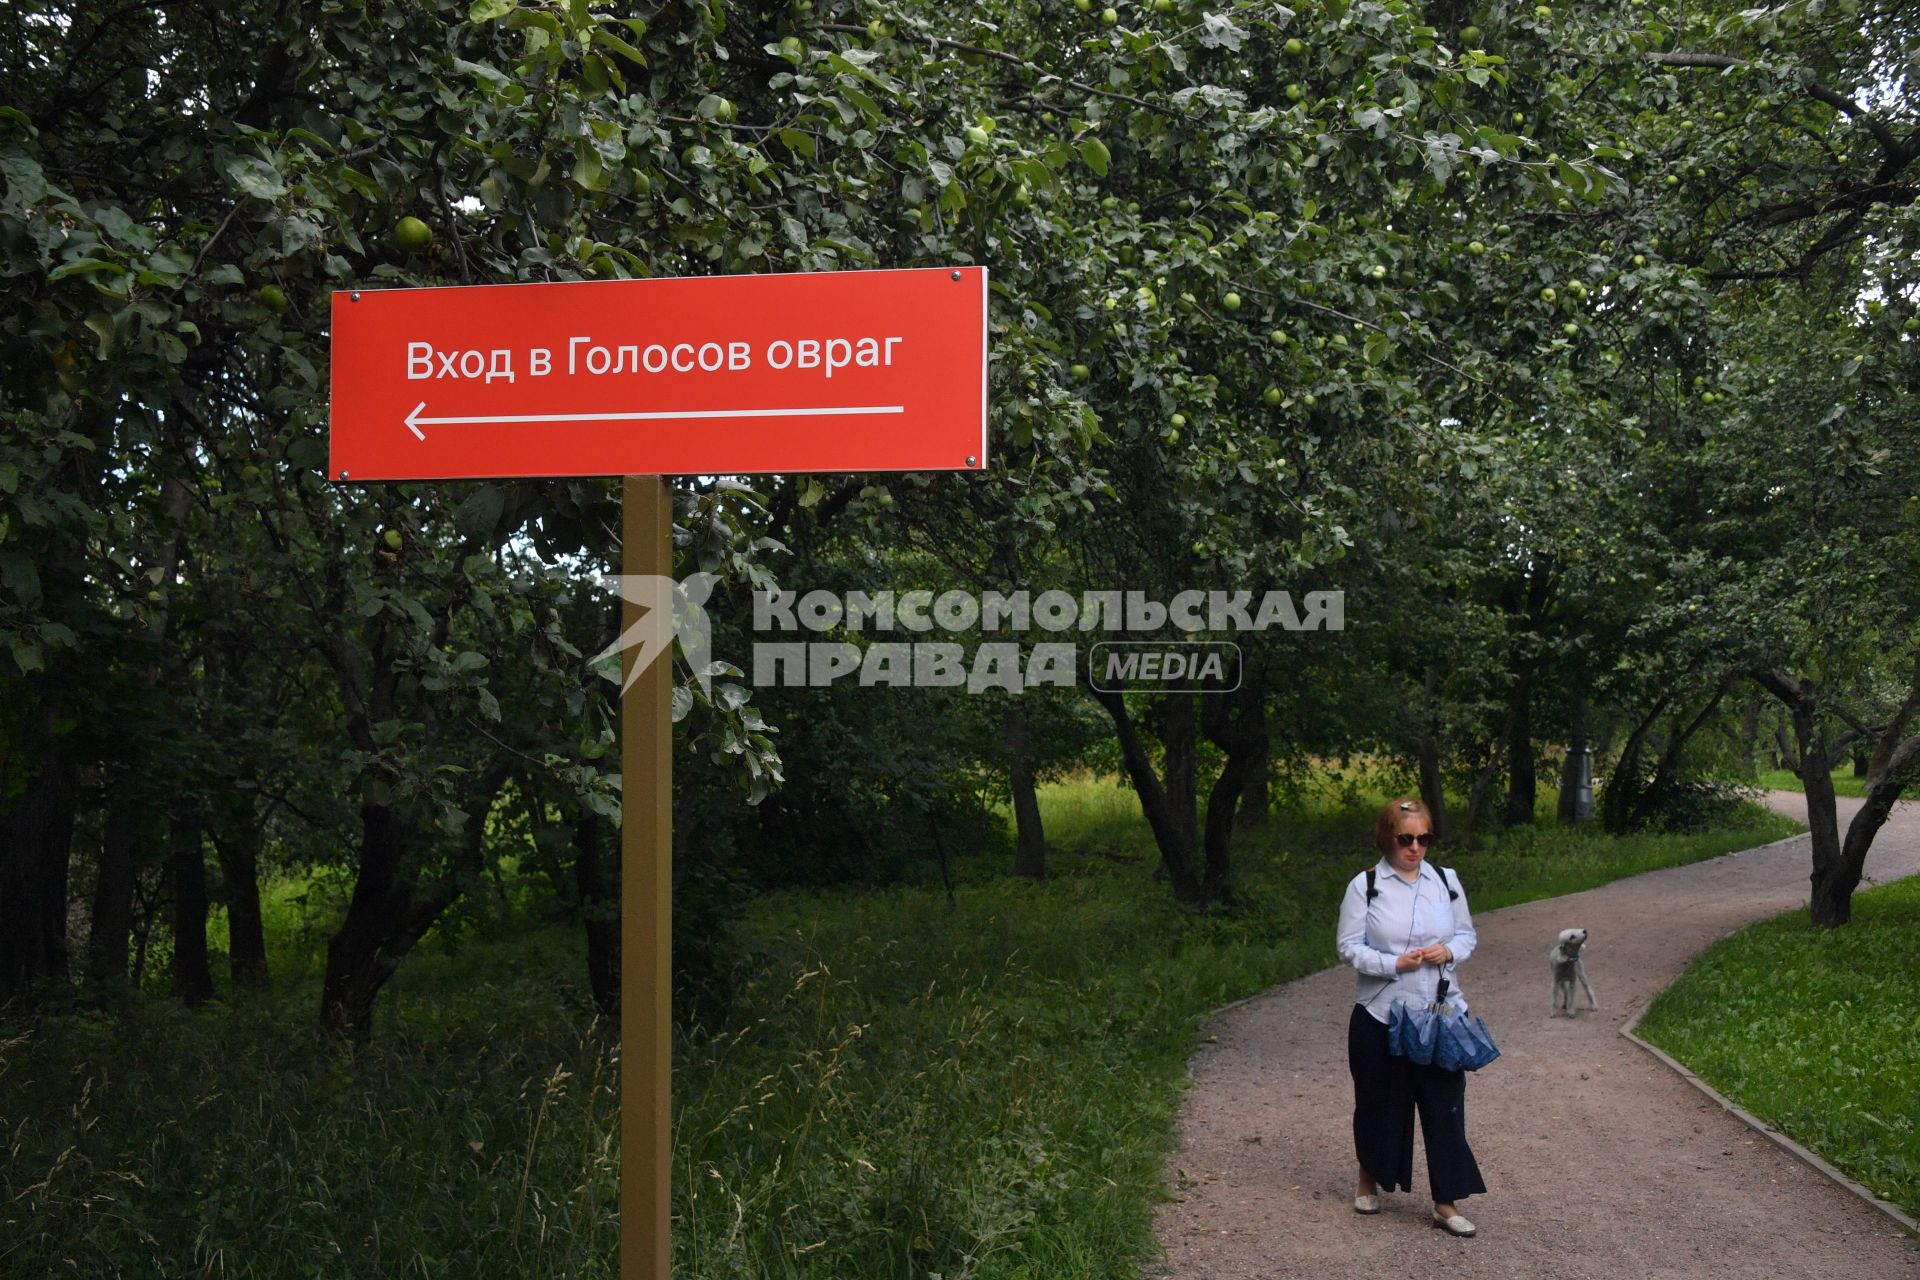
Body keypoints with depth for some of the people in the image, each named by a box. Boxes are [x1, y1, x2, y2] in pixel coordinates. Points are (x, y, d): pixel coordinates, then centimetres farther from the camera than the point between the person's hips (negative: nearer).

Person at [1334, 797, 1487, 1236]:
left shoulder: (1446, 882, 3)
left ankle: (1446, 1202, 9)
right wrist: (1393, 964, -20)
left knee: (1446, 1105, 0)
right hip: (1380, 1015, -2)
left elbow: (1468, 934, 12)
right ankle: (1370, 1179, 35)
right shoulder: (1364, 886, -6)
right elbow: (1348, 946, -6)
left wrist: (1449, 951, -10)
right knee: (1379, 1101, 12)